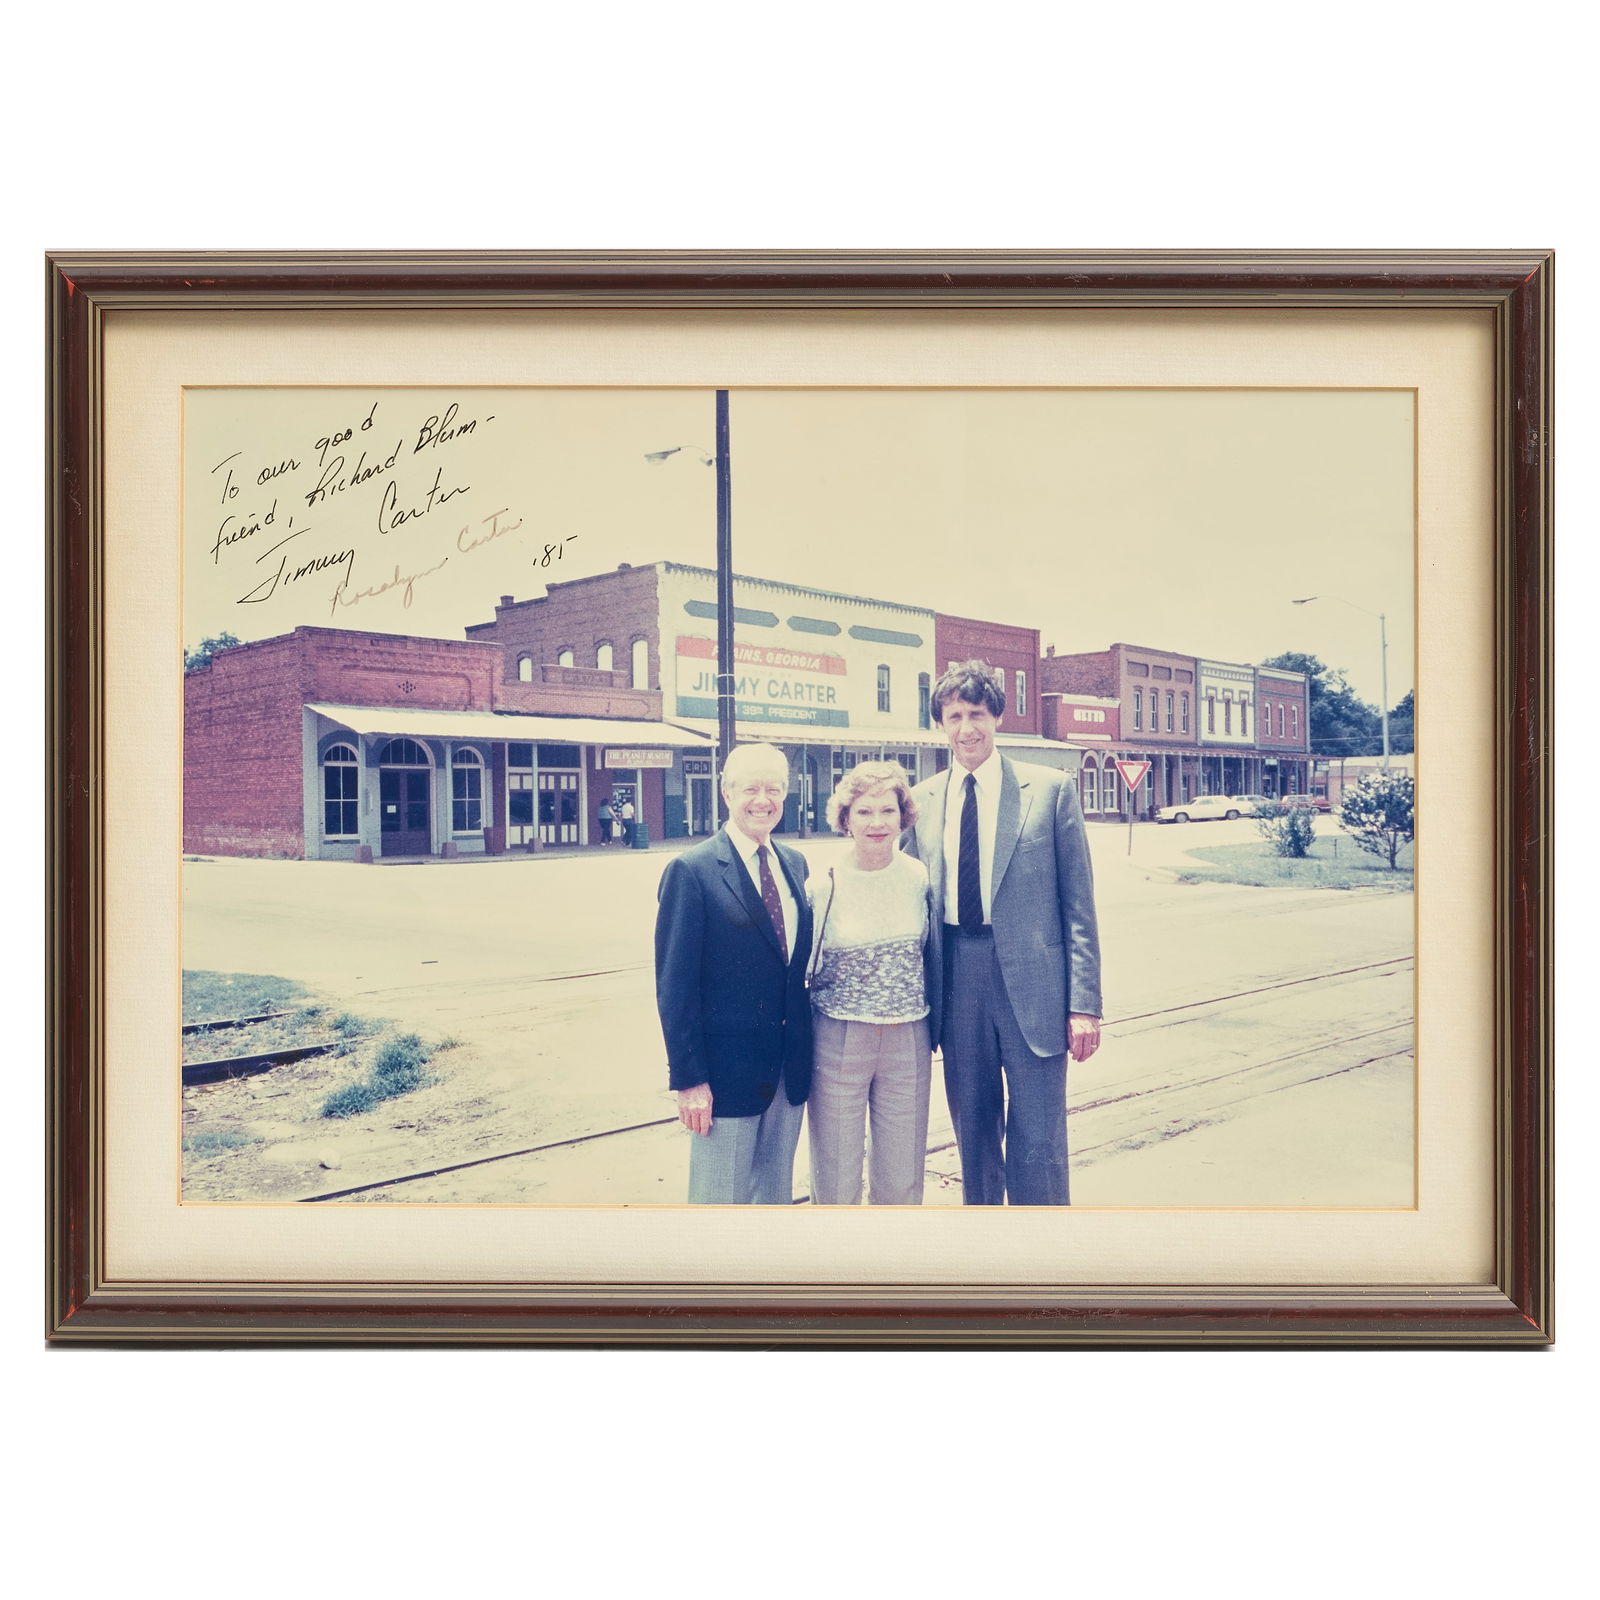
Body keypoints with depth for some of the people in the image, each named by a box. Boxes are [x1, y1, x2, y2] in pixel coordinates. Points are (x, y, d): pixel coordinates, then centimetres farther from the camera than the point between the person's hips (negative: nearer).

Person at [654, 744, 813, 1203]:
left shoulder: (795, 864, 8)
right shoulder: (692, 871, -12)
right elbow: (675, 986, -13)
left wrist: (805, 1051, 9)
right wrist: (688, 1078, -15)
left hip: (790, 1069, 6)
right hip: (726, 1072, -6)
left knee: (776, 1193, 18)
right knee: (720, 1199, 6)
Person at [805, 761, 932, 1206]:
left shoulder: (919, 877, -1)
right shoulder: (823, 886, -8)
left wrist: (931, 1037, 14)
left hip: (907, 1042, 2)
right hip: (838, 1046, -2)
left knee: (901, 1181, 11)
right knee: (835, 1183, 7)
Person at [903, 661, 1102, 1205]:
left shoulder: (1051, 789, -2)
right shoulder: (923, 801, 8)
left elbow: (1078, 902, -2)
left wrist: (1084, 1002, -7)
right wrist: (917, 996, 9)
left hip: (1031, 983, -3)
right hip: (955, 982, 4)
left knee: (1037, 1144, -1)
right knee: (973, 1134, 15)